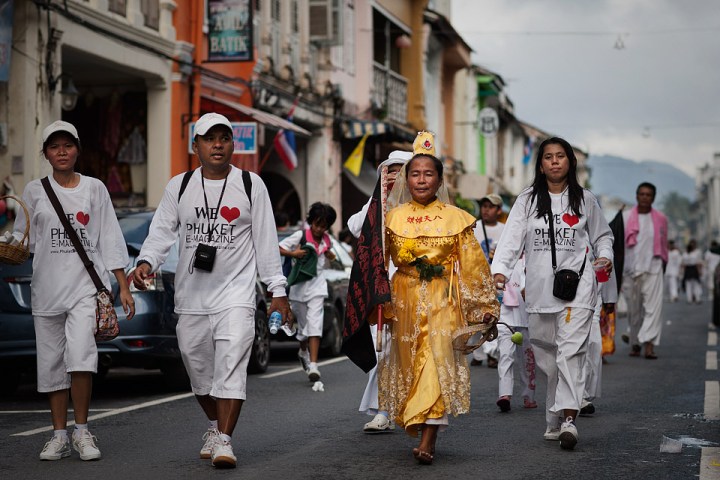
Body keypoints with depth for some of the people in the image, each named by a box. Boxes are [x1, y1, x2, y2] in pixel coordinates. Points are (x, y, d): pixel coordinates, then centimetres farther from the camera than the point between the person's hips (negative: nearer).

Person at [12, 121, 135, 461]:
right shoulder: (34, 191, 8)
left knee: (80, 354, -19)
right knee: (52, 362, 4)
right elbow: (24, 238, 11)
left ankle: (82, 430, -6)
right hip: (47, 288, 2)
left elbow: (110, 240, 6)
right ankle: (59, 436, 15)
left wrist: (124, 287, 3)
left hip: (86, 284, -2)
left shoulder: (94, 188, 6)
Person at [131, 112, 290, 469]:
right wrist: (146, 262, -17)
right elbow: (162, 231, 3)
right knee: (198, 369, 11)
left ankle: (223, 440, -13)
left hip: (236, 293, -3)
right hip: (191, 296, 3)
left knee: (231, 366, -14)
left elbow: (265, 240, 4)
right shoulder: (179, 186, 7)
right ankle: (215, 425, 32)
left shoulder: (251, 185, 3)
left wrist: (277, 290, 3)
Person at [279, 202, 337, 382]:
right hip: (300, 285, -1)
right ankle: (304, 352, 39)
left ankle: (313, 364, -19)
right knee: (303, 324, 9)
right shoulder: (301, 236, -4)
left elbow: (330, 255, 28)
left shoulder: (326, 239, 9)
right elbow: (278, 248, -6)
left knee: (315, 324, -12)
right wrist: (293, 253, -21)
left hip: (317, 285, 2)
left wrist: (329, 254, 6)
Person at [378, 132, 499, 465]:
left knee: (438, 361, -13)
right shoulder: (393, 217, 6)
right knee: (410, 364, 4)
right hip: (405, 300, 2)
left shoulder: (456, 218, 3)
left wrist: (485, 306, 3)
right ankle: (424, 433, 18)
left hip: (443, 302, -2)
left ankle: (428, 441, -17)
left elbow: (473, 265, 4)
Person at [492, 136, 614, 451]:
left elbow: (602, 235, 21)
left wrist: (605, 257, 0)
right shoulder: (528, 200, 8)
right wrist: (500, 269, -17)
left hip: (577, 286, -1)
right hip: (539, 289, 2)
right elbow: (511, 237, -2)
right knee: (547, 357, 5)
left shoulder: (585, 200, 10)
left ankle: (568, 418, -24)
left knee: (571, 351, -15)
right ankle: (554, 423, 16)